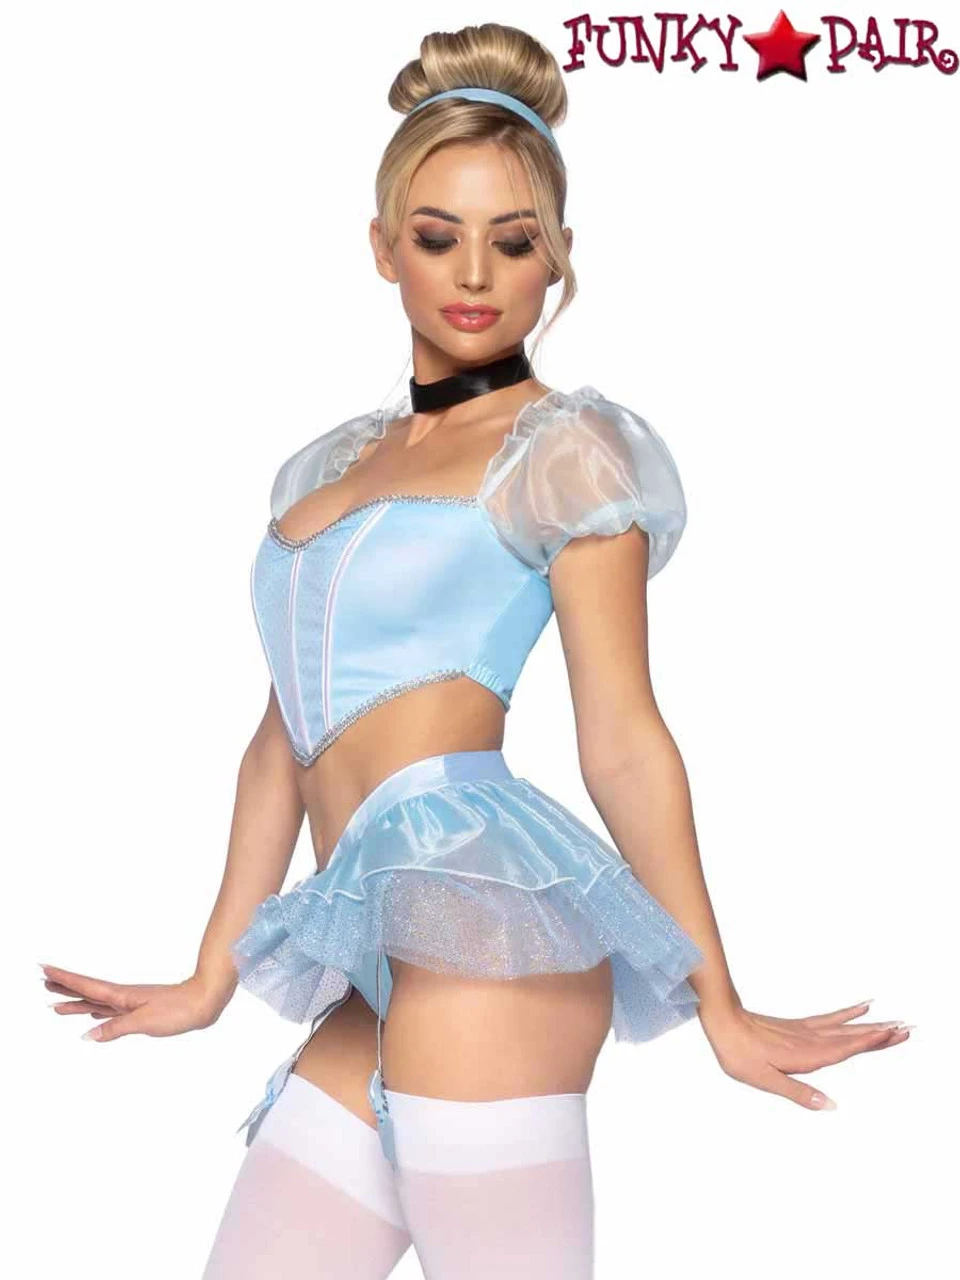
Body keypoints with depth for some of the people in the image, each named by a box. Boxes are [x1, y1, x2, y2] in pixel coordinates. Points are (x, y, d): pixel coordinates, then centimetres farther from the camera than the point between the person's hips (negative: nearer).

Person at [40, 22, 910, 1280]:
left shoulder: (563, 445, 3)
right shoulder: (329, 464, 21)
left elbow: (623, 739, -1)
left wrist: (720, 1009, -3)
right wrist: (208, 980, 20)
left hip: (479, 932, -7)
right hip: (375, 978, 7)